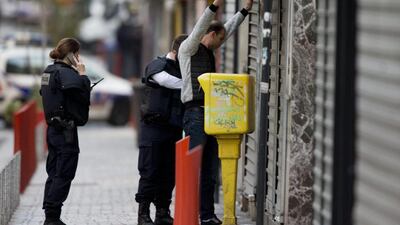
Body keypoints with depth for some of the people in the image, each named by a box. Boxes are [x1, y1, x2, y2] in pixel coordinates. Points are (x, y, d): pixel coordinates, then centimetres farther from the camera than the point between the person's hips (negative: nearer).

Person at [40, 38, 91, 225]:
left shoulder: (49, 71, 12)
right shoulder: (66, 73, -16)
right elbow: (83, 95, -24)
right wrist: (82, 74, -12)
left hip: (53, 129, 9)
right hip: (66, 130, -9)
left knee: (54, 173, 13)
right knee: (64, 174, -5)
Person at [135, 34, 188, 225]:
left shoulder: (183, 69, 14)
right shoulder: (157, 65, -5)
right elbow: (166, 80, -24)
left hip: (173, 130, 6)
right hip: (153, 129, -6)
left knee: (169, 173, 7)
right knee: (150, 172, -3)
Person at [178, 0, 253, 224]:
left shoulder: (210, 52, 21)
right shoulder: (188, 49, -1)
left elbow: (230, 29, 29)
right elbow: (199, 29, -17)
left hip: (212, 114, 9)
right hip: (195, 112, -9)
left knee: (210, 170, 7)